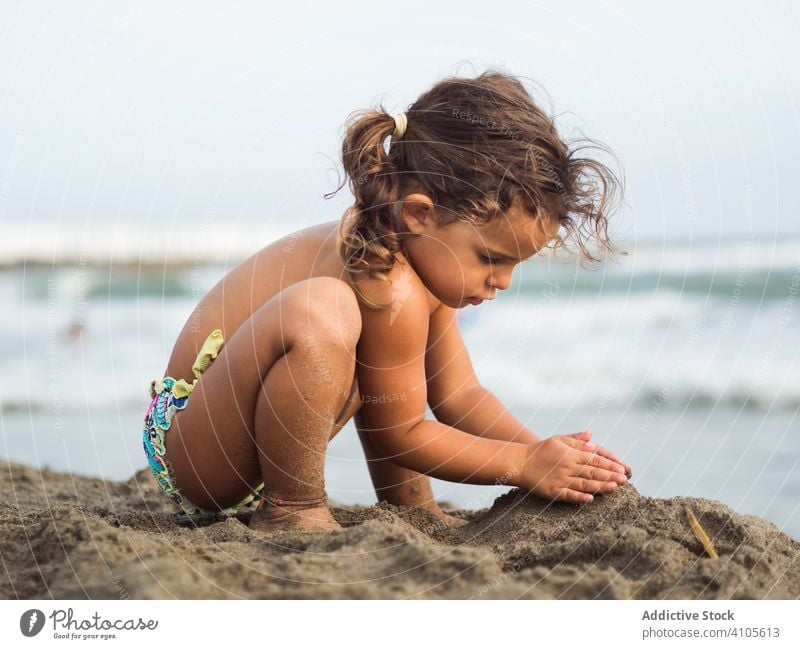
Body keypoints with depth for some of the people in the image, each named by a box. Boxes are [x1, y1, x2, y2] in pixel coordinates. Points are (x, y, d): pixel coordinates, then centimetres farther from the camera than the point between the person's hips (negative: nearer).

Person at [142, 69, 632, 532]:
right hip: (190, 454, -10)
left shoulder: (422, 253, 4)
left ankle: (409, 509, 19)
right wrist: (526, 465, -12)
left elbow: (460, 394, 9)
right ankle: (289, 510, -17)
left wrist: (543, 450, -3)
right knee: (320, 310, -35)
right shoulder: (391, 288, -27)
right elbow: (400, 433, -15)